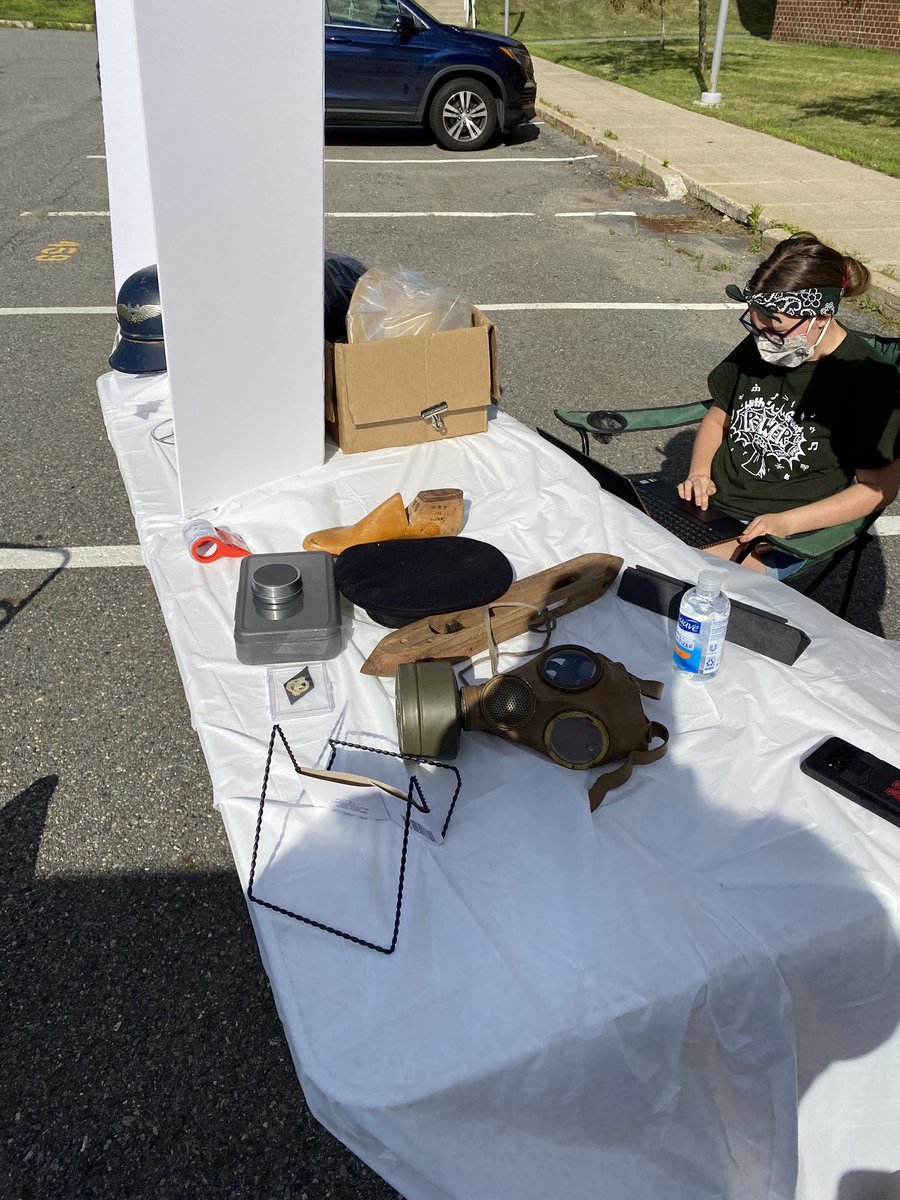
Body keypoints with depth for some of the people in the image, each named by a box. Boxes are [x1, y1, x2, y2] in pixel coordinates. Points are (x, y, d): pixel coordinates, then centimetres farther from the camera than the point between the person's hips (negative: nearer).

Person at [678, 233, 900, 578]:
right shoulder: (760, 346, 3)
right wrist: (698, 473, -5)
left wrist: (786, 523, -19)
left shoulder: (871, 381, -13)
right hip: (709, 500, 6)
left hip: (777, 537, -6)